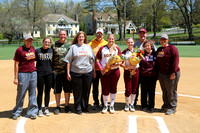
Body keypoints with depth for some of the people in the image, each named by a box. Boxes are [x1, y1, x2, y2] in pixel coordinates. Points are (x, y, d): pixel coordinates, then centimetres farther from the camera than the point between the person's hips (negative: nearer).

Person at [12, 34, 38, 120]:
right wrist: (16, 78, -9)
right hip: (23, 74, -5)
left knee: (32, 93, 7)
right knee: (21, 94, 3)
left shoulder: (33, 48, 10)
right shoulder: (19, 50, -6)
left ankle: (32, 112, 17)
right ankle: (17, 112, 19)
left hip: (33, 73, 5)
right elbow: (16, 64, -6)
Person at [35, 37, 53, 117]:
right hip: (40, 74, -2)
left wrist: (52, 71, 9)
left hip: (49, 74, 3)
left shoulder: (51, 51, 7)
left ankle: (46, 108, 23)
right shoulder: (37, 51, -2)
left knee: (47, 92, 10)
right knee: (40, 92, 5)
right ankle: (39, 109, 17)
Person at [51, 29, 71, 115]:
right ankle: (58, 107, 19)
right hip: (56, 71, 0)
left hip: (67, 71, 0)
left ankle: (67, 106, 21)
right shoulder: (54, 45, 8)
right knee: (57, 90, 6)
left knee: (67, 89, 6)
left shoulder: (69, 45, 6)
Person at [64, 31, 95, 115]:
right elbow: (68, 61, 0)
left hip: (88, 72, 3)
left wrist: (94, 72, 12)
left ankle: (85, 107, 23)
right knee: (77, 92, 4)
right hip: (76, 73, -2)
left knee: (86, 91, 9)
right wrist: (68, 73, -5)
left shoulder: (88, 47, 12)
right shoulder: (73, 47, 3)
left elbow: (93, 60, 15)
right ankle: (78, 108, 17)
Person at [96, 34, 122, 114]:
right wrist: (101, 69, -9)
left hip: (115, 71, 1)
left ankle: (112, 105, 23)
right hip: (105, 71, -1)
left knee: (113, 88, 9)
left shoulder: (117, 48, 7)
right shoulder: (102, 48, 5)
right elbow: (97, 60, 4)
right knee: (105, 89, 2)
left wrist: (118, 63, -16)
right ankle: (105, 105, 21)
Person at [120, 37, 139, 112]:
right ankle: (127, 104, 20)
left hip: (136, 71, 2)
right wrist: (128, 67, -18)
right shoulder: (124, 52, -2)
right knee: (128, 90, -2)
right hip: (127, 72, -2)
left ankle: (132, 104, 23)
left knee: (134, 89, 8)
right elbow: (120, 63, -4)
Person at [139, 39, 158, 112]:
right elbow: (139, 64, 5)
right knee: (144, 91, 7)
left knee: (152, 91, 8)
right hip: (143, 76, 0)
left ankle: (151, 106, 21)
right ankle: (144, 106, 20)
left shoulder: (155, 54, 3)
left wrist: (157, 75, 5)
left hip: (153, 76, 1)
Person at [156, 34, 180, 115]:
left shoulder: (172, 48, -8)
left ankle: (172, 108, 10)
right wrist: (158, 73, 16)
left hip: (171, 74, -7)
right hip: (161, 74, 7)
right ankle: (165, 106, 27)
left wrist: (173, 73, -20)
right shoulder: (159, 49, 15)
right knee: (164, 91, 15)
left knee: (171, 92, 0)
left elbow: (175, 60, -15)